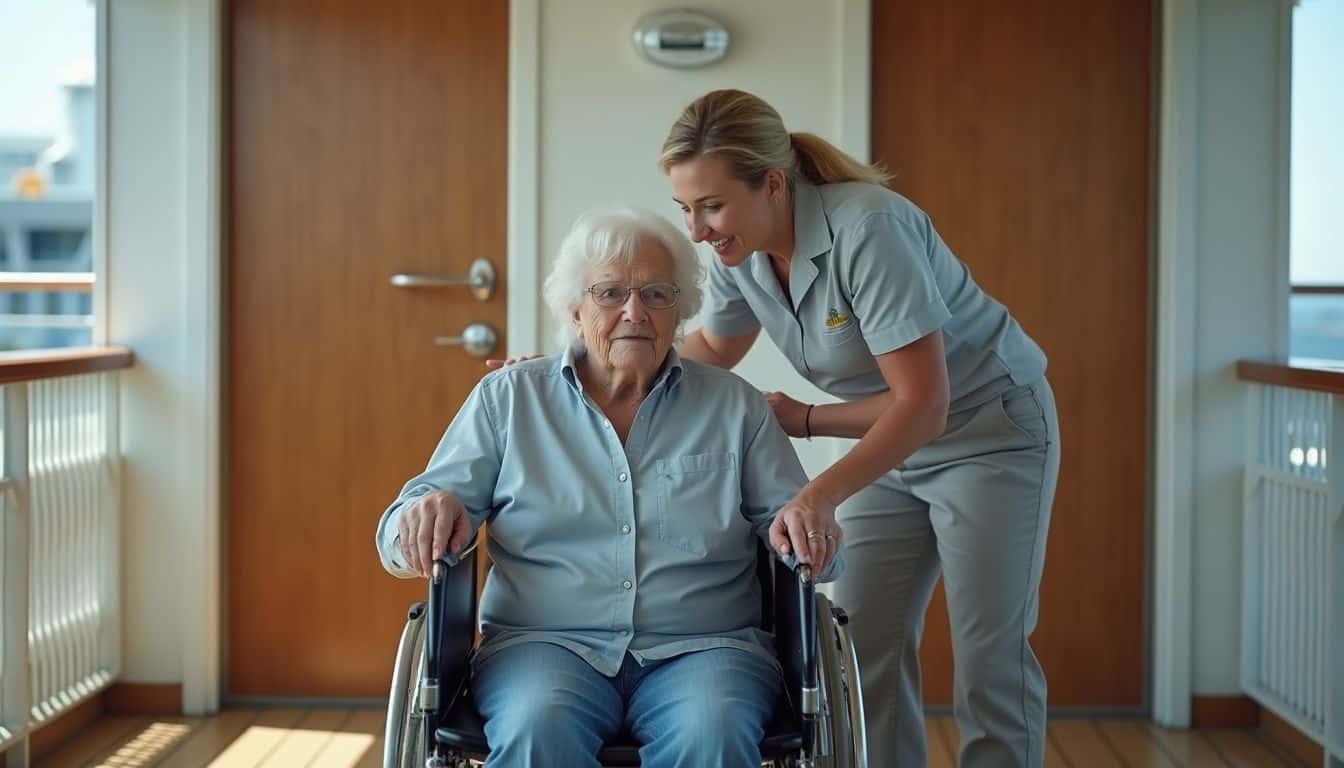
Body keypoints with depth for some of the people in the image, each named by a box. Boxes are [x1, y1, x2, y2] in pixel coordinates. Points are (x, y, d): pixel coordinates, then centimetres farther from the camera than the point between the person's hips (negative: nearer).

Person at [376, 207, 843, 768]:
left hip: (702, 647, 1)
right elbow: (404, 536, 10)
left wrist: (807, 525, -11)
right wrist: (429, 512, -15)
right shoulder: (507, 398, 13)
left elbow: (803, 540, 14)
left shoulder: (736, 406, 14)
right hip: (547, 643, 0)